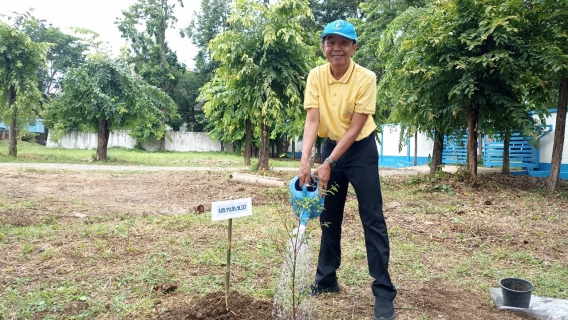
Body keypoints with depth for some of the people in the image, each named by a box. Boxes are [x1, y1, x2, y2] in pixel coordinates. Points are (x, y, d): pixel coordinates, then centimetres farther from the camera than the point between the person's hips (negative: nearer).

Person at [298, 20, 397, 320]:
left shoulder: (366, 78, -17)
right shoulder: (316, 76, -6)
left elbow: (355, 128, -19)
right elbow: (312, 120, -13)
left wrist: (328, 164, -24)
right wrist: (305, 160, -26)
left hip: (361, 150, -4)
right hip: (330, 146, 4)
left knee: (372, 220, -4)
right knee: (328, 217, 12)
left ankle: (383, 290, 6)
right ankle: (326, 279, 27)